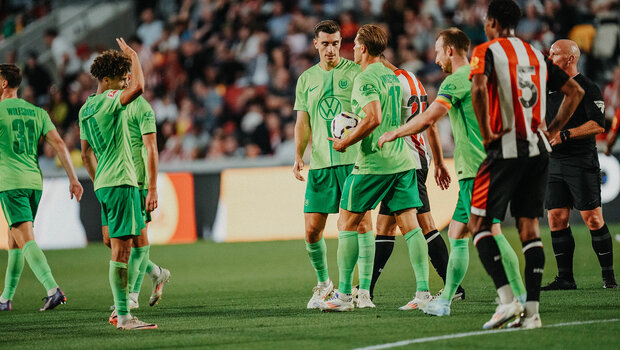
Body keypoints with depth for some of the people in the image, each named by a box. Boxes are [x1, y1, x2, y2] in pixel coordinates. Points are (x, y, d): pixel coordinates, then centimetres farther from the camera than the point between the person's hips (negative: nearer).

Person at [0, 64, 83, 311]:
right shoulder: (37, 112, 13)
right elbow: (59, 144, 4)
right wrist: (73, 179, 3)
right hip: (34, 181, 6)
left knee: (25, 239, -14)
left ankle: (52, 289, -31)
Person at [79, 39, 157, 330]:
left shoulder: (86, 109, 15)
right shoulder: (108, 101, -12)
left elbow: (86, 153, 22)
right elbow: (138, 88, -30)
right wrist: (133, 57, -15)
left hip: (103, 185, 10)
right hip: (120, 182, -10)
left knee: (118, 248, 13)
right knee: (122, 249, -11)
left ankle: (121, 308, 15)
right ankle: (123, 316, -13)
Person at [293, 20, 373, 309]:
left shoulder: (355, 72, 3)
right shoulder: (307, 79, 14)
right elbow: (303, 123, 15)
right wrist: (298, 156, 1)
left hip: (354, 160, -3)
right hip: (320, 163, 3)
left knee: (362, 223, -8)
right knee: (312, 229, 0)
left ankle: (364, 290, -2)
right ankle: (323, 283, 22)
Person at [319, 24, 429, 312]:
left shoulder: (365, 79, -10)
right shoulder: (393, 76, 17)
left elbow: (374, 118, -22)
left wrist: (345, 143, -13)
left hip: (374, 163, -8)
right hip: (402, 160, 8)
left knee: (346, 223, 4)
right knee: (409, 224, 2)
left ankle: (344, 294, 6)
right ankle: (423, 291, -8)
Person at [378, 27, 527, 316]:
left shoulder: (458, 80, -10)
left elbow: (427, 120, -18)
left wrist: (394, 134, -4)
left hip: (476, 170, -9)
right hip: (481, 169, 9)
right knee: (457, 233, 11)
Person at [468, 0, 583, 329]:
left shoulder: (486, 51, -3)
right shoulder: (536, 55, 16)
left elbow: (479, 88, -23)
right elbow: (575, 91, 18)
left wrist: (486, 132, -14)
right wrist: (552, 130, 16)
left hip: (505, 150, -6)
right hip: (537, 150, 6)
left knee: (479, 224, 1)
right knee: (530, 227, 7)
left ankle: (507, 299, -14)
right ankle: (531, 311, 1)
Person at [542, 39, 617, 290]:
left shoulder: (588, 88, -6)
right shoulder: (550, 88, 15)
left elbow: (598, 125, -15)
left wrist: (564, 135, -20)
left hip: (582, 163, -7)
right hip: (555, 163, 7)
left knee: (593, 219, -8)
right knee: (557, 219, 1)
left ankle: (608, 276, -1)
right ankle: (565, 278, 6)